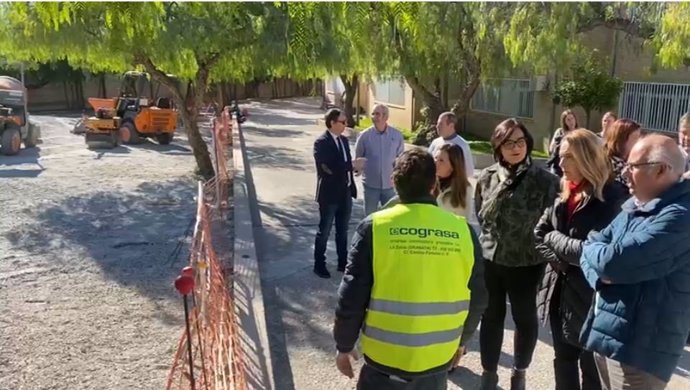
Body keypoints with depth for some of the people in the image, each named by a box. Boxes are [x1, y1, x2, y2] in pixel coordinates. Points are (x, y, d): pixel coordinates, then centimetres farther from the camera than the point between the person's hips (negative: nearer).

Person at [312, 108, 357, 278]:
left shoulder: (344, 140, 9)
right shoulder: (321, 142, -14)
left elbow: (347, 165, 12)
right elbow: (329, 168, -24)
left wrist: (352, 186, 5)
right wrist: (352, 164, -14)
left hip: (346, 193, 7)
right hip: (329, 194, -7)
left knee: (343, 231, 17)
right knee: (324, 231, 7)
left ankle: (343, 262, 30)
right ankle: (319, 265, 21)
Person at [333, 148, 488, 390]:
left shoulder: (374, 227, -14)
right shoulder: (463, 230, -7)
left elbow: (352, 297, -12)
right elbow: (477, 299, 2)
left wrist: (344, 345, 4)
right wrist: (461, 340, 18)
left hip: (385, 357, -2)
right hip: (439, 358, 2)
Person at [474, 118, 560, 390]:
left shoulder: (545, 181, -11)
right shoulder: (487, 178, 0)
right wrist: (486, 244, 7)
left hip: (527, 262, -2)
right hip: (490, 260, 3)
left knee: (525, 318, 16)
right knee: (491, 317, 15)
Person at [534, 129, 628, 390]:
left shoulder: (613, 198, -16)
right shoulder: (564, 193, 7)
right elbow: (538, 234, 6)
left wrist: (554, 238, -12)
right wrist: (559, 261, -10)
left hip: (590, 299, -6)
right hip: (560, 294, 7)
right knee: (563, 362, 22)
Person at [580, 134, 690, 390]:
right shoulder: (634, 208, 10)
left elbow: (613, 261, -28)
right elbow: (593, 247, 7)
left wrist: (593, 248, -5)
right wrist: (600, 274, -15)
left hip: (638, 349, -8)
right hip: (605, 334, 8)